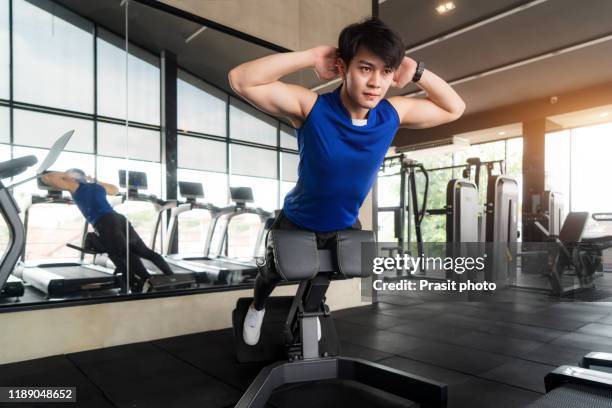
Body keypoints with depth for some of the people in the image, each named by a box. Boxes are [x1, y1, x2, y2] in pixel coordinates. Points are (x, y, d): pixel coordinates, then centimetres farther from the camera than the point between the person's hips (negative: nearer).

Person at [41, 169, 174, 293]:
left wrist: (65, 174, 33)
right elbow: (116, 189, 52)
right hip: (120, 219, 6)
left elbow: (46, 178, 20)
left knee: (123, 254, -22)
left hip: (105, 224, -6)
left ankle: (146, 281, -40)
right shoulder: (98, 186, 31)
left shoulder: (74, 186, 16)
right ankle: (171, 277, 4)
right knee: (145, 251, 9)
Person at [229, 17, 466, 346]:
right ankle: (258, 306, 62)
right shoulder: (311, 108, -31)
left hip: (345, 227, 2)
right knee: (272, 274, 26)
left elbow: (454, 108, -6)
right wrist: (311, 57, -40)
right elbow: (240, 80, -36)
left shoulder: (393, 114, -20)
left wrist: (416, 71, -22)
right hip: (297, 223, -1)